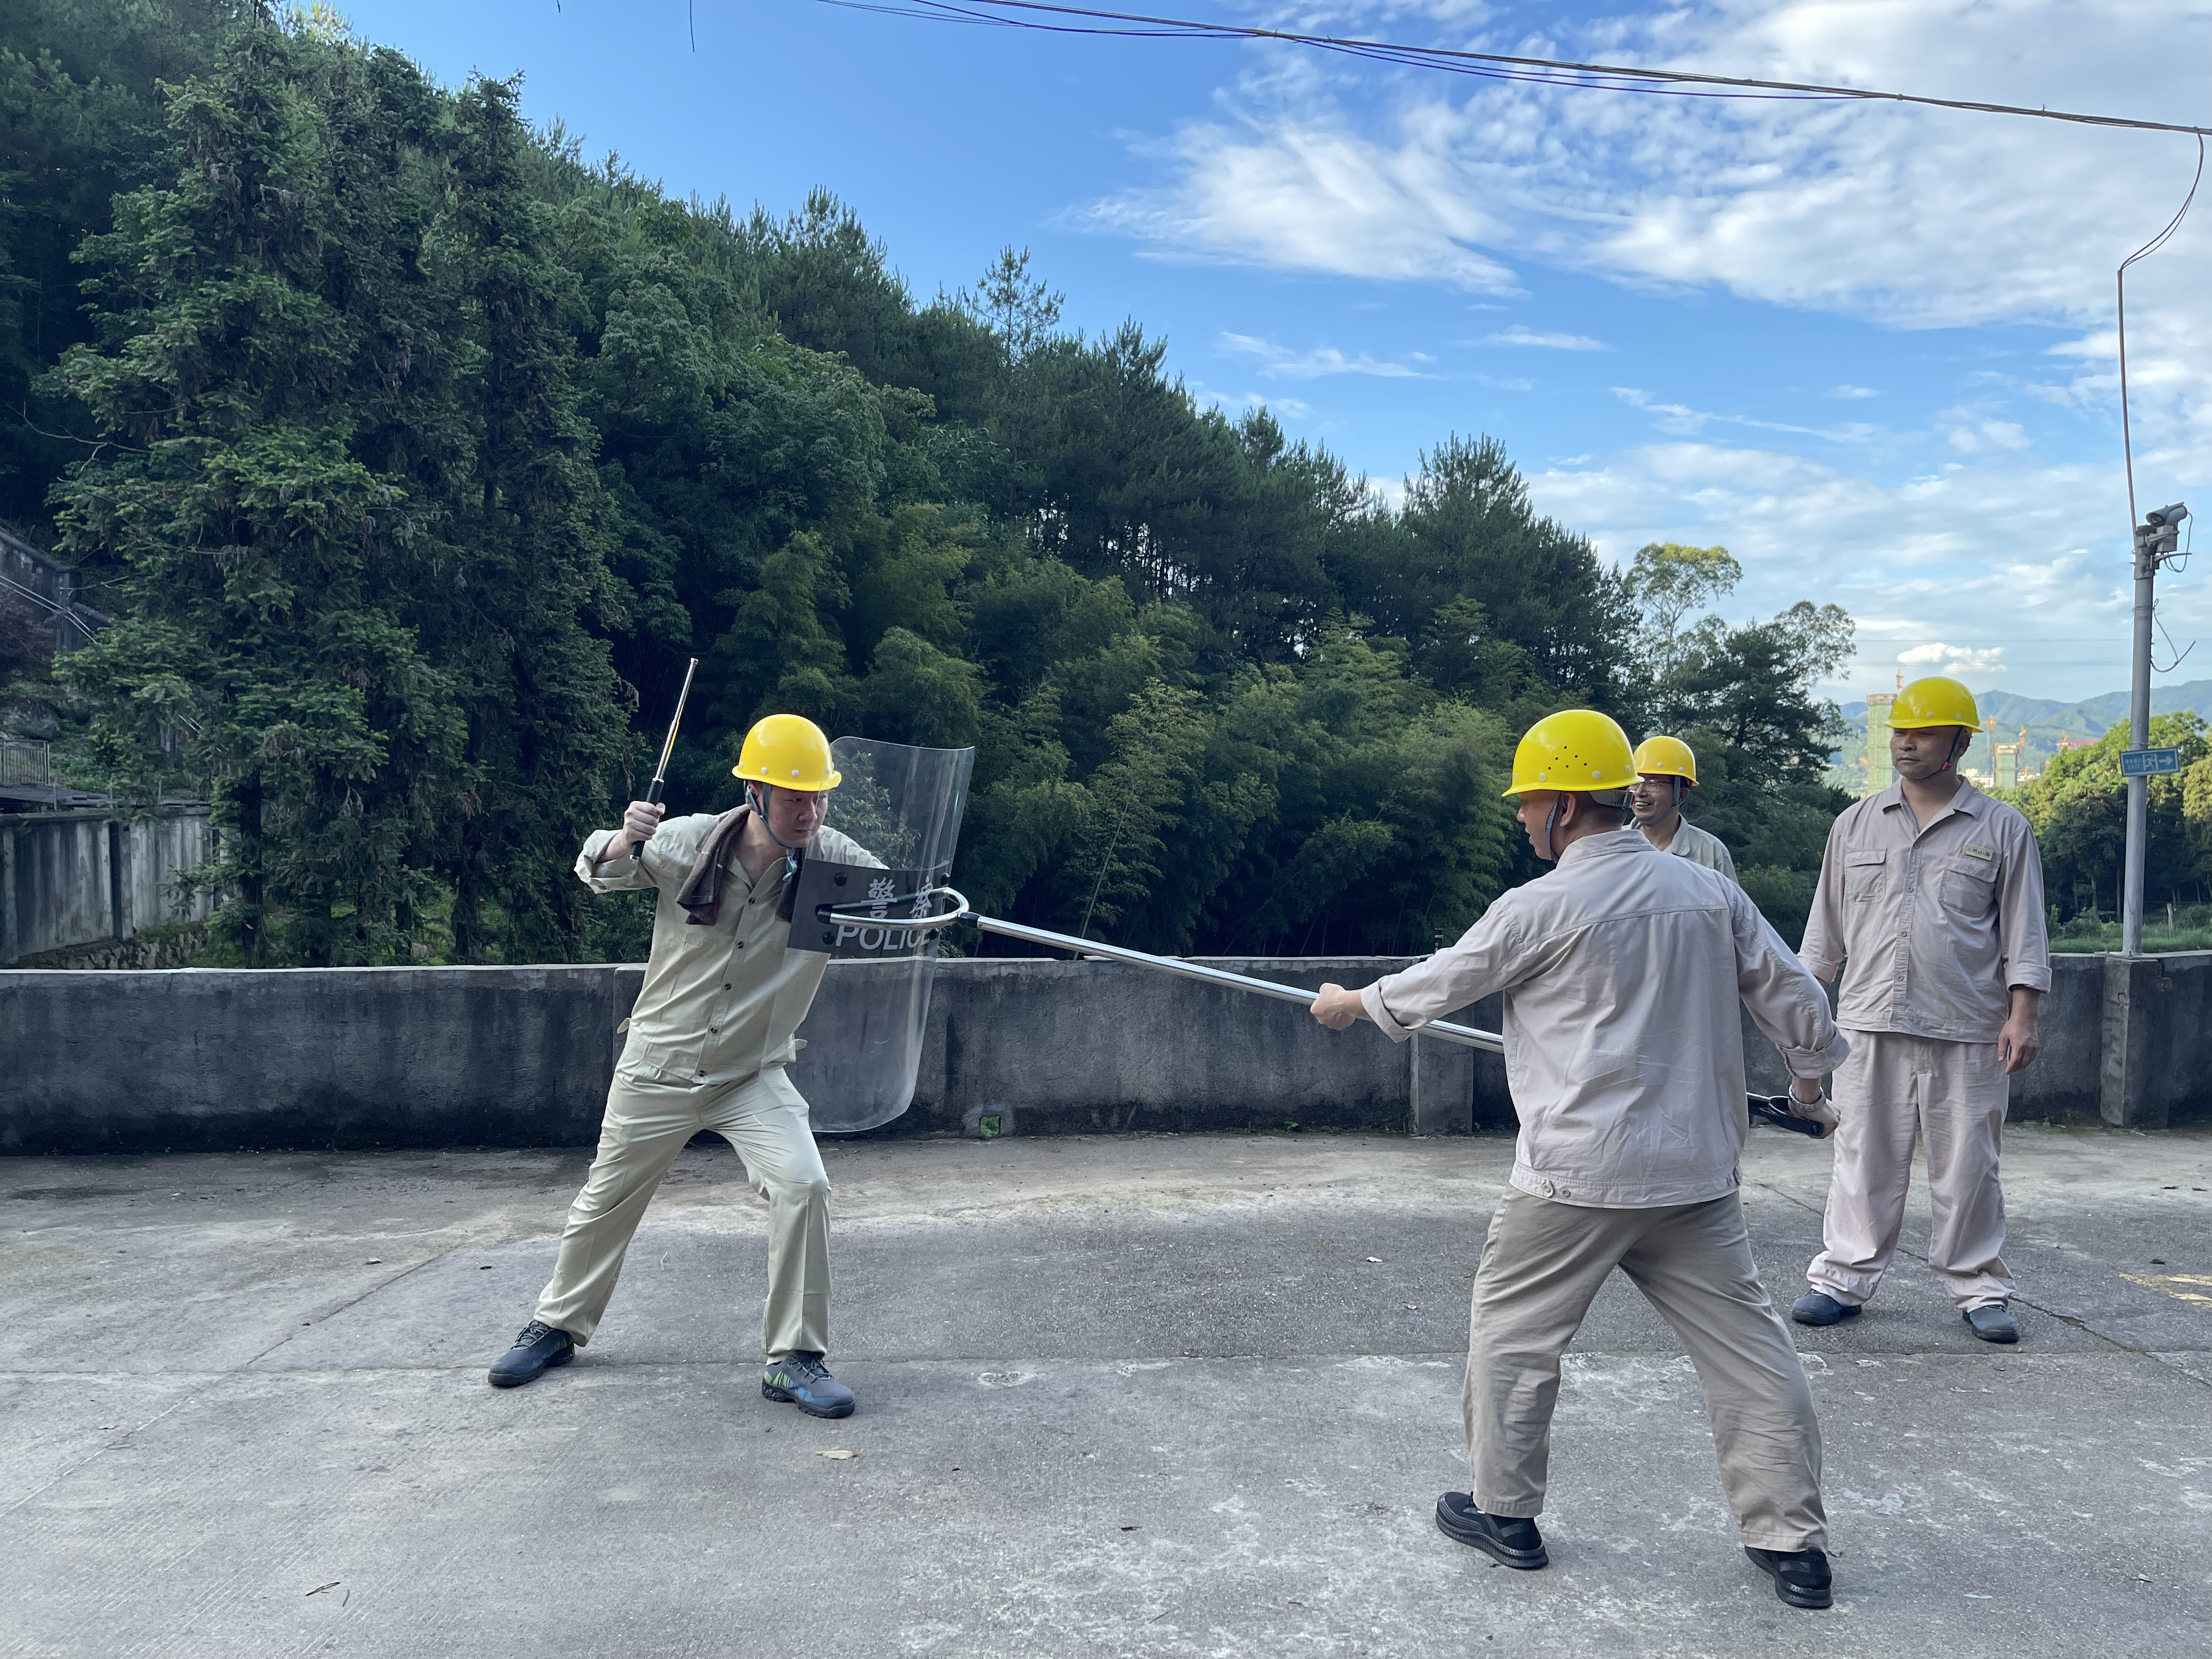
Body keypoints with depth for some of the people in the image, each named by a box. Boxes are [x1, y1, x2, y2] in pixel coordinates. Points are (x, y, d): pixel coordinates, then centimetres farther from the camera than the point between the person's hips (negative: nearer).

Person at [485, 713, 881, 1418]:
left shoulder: (834, 861, -15)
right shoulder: (690, 842, -13)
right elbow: (600, 872, 3)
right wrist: (625, 840, -21)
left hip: (753, 1075, -1)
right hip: (658, 1068, 1)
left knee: (803, 1185, -20)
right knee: (607, 1199, 15)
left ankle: (793, 1358, -4)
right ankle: (557, 1325, 41)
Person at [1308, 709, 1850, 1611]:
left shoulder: (1539, 908, -10)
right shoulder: (1709, 890, 4)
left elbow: (1437, 985, 1)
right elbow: (1793, 997, 8)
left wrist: (1350, 1003, 18)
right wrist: (1820, 1064, 28)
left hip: (1576, 1175, -5)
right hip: (1696, 1170, 5)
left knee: (1512, 1330, 13)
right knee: (1745, 1346, 12)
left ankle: (1505, 1510, 24)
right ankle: (1793, 1540, 18)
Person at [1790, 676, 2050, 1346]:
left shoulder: (2002, 830, 5)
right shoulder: (1856, 825, 10)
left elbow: (2023, 933, 4)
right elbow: (1826, 926, 14)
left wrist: (2022, 1015, -4)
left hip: (1967, 1033, -1)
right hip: (1871, 1023, 2)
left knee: (1967, 1165, 6)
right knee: (1864, 1158, 5)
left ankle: (1979, 1288, 21)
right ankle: (1843, 1279, 15)